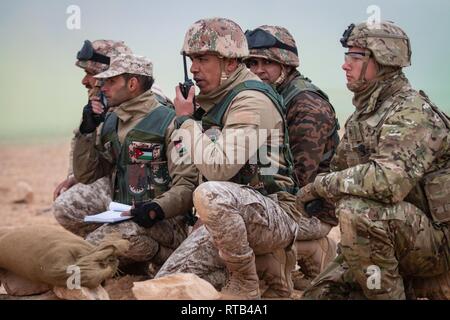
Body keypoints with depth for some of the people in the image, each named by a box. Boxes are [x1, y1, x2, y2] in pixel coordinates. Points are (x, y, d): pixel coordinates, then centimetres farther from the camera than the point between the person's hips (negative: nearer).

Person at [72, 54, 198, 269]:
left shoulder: (168, 123, -5)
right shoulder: (110, 123, 17)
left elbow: (186, 185, -12)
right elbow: (85, 176, 15)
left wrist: (158, 208, -29)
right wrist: (87, 130, 5)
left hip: (165, 222, -6)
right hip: (123, 219, 6)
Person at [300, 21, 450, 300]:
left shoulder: (412, 112, -18)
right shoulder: (363, 115, 12)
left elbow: (389, 180, -34)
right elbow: (345, 172, 20)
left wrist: (320, 184, -22)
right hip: (381, 242, 9)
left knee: (357, 211, -33)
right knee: (321, 293, 3)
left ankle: (390, 293, -16)